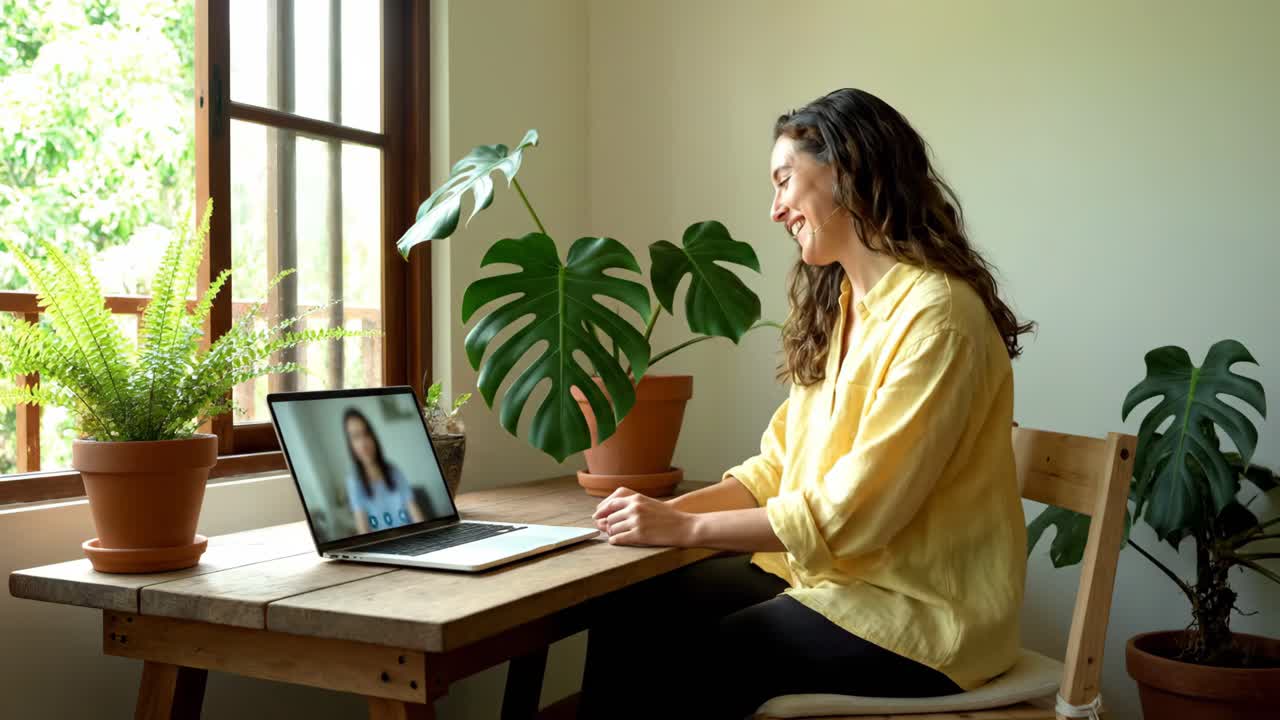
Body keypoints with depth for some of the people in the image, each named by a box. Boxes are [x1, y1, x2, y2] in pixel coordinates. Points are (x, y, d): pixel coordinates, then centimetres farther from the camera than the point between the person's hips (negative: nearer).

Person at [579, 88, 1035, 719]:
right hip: (824, 571, 8)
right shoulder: (840, 304, 11)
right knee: (629, 614, -7)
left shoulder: (935, 314, -18)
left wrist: (686, 529, -16)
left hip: (916, 615, -7)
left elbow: (852, 511, -21)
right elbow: (778, 466, 10)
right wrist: (672, 509, -5)